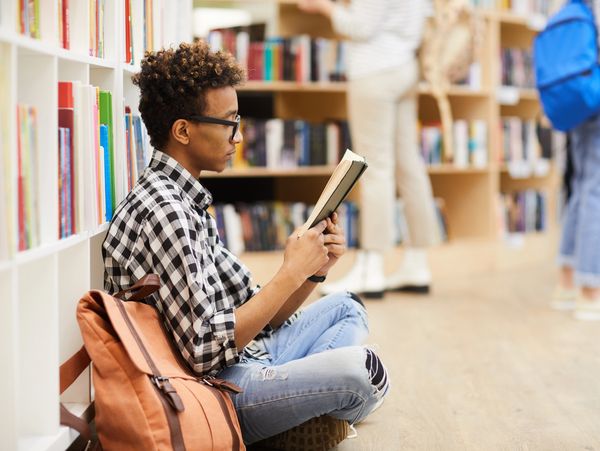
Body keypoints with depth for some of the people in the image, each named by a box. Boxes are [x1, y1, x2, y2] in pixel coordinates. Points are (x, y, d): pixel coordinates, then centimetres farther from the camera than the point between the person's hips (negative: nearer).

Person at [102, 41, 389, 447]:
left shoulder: (187, 200, 13)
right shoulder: (162, 211, -19)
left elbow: (253, 318, 12)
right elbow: (208, 349, -25)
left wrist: (314, 270, -3)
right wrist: (292, 273, -18)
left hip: (249, 357, 11)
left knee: (346, 307, 27)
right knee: (359, 368, -30)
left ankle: (311, 405, 0)